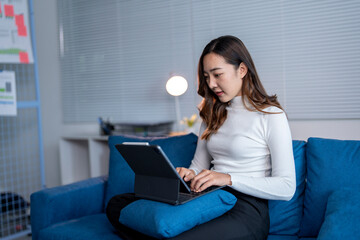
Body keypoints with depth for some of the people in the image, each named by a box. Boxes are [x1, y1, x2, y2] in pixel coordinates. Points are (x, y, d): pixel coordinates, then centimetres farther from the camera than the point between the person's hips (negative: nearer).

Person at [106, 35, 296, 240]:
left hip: (245, 209, -7)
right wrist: (189, 175, -3)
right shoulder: (213, 113, 19)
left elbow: (287, 188, -9)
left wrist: (229, 178, -18)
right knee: (117, 204, -9)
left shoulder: (271, 116, -3)